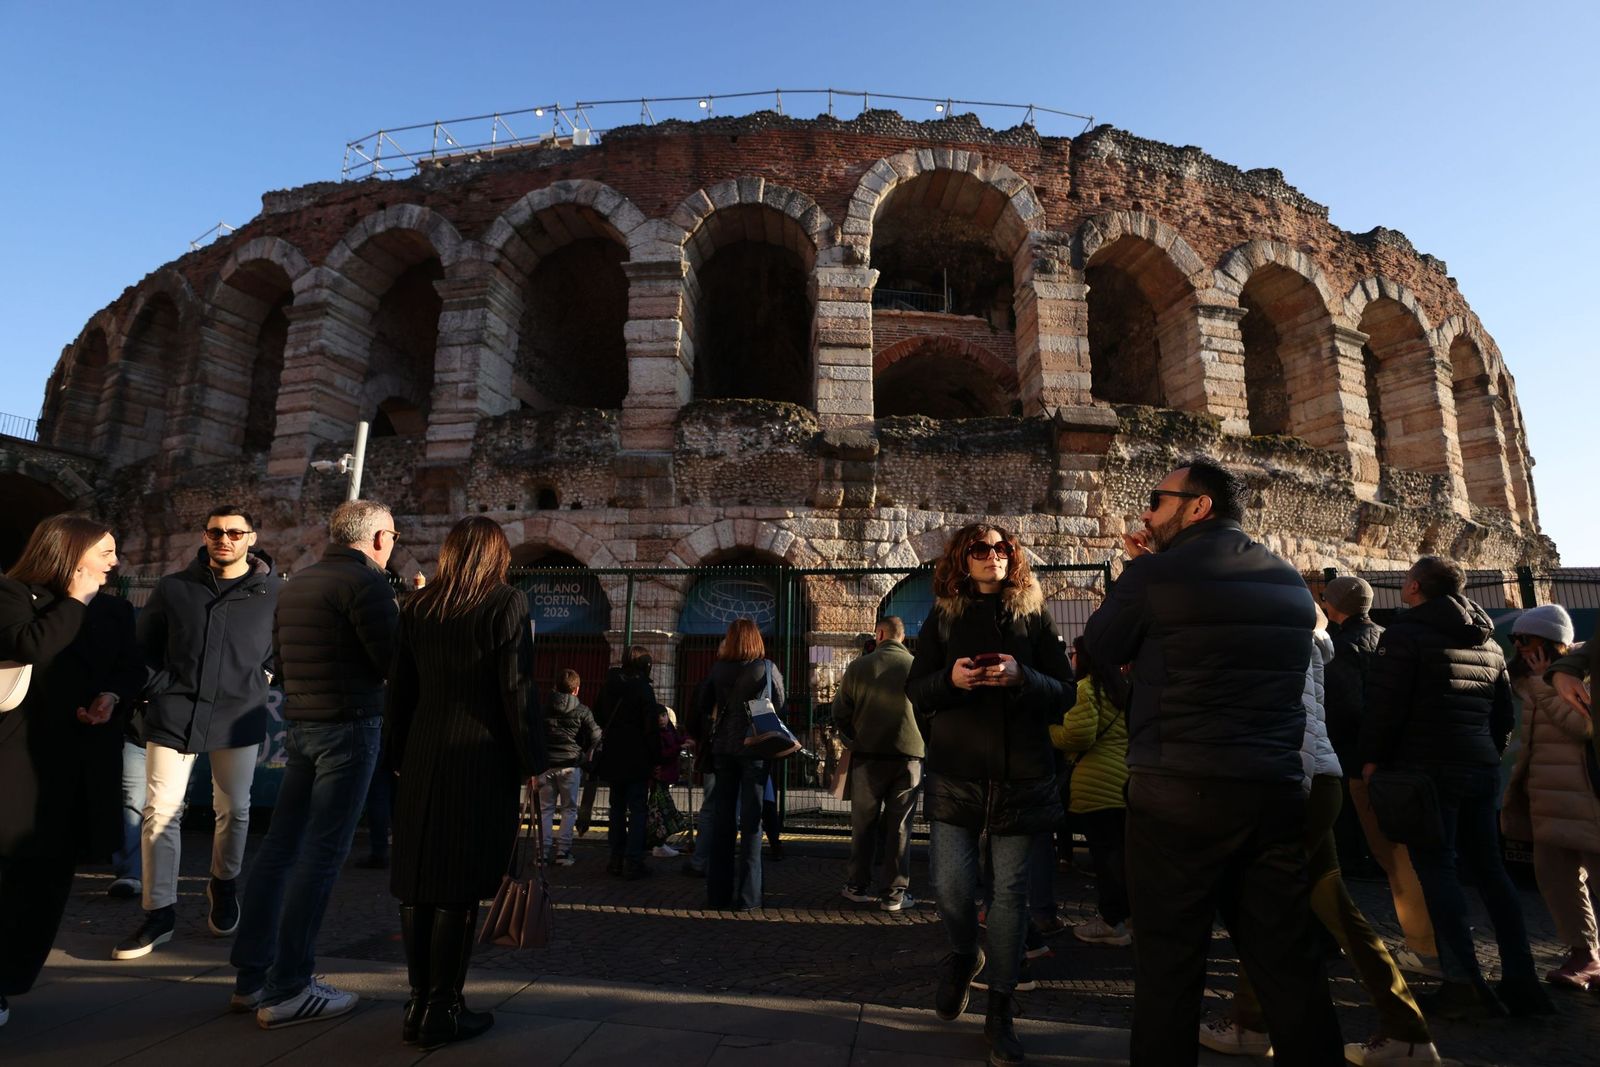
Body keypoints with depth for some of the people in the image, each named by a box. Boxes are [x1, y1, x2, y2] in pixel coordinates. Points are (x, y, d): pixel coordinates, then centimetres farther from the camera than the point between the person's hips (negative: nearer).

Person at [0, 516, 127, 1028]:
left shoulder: (113, 610, 12)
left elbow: (131, 668, 15)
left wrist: (112, 695, -4)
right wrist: (75, 600, -13)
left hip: (80, 759, 5)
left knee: (50, 872, 7)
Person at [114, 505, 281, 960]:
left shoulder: (273, 592, -1)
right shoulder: (173, 589, 4)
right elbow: (144, 645, 12)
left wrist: (255, 677, 2)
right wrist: (158, 687, 2)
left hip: (238, 716, -1)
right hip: (174, 713, 1)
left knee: (234, 809, 10)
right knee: (161, 811, 1)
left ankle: (224, 886, 34)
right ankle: (159, 912, 15)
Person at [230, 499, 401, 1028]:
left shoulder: (295, 583, 14)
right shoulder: (367, 582, -13)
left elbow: (280, 660, 21)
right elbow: (394, 662, -15)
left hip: (300, 725, 9)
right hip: (350, 726, -9)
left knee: (280, 847, 14)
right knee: (321, 855, -3)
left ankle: (251, 978, 23)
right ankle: (287, 991, 4)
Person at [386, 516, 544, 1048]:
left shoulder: (416, 607, 9)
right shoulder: (506, 604, -7)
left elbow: (399, 690, 11)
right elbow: (517, 691, -10)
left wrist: (398, 758, 19)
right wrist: (532, 763, -3)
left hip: (422, 759, 6)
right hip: (481, 760, -5)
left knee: (418, 883, 13)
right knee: (461, 887, 2)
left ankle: (419, 1004, 23)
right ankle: (442, 1011, 11)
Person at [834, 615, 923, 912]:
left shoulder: (858, 666, -5)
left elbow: (840, 715, 0)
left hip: (867, 756, 0)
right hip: (909, 756, 0)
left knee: (864, 824, 13)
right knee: (899, 826, 9)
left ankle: (858, 887, 22)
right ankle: (894, 893, 14)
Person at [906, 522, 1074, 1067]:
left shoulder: (1034, 616, 5)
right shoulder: (942, 618, 6)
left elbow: (1065, 690, 2)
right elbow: (915, 690, 5)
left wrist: (1021, 677, -17)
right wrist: (950, 678, -16)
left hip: (1021, 776, 0)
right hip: (955, 772, 0)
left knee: (1010, 890, 4)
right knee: (951, 886, -2)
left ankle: (1000, 1012, 22)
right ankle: (963, 956, 33)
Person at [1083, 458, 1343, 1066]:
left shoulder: (1156, 573, -11)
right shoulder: (1290, 582, 10)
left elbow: (1099, 648, 2)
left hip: (1179, 793, -6)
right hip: (1275, 790, 6)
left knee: (1169, 959, 7)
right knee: (1289, 959, 15)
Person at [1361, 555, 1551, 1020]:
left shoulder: (1406, 633, -9)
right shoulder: (1488, 642, 17)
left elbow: (1385, 702, -15)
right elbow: (1503, 710, 21)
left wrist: (1372, 757, -7)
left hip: (1429, 767, -8)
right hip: (1483, 768, 8)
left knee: (1436, 868, -5)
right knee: (1488, 868, 13)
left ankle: (1464, 984, -7)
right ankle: (1520, 981, 15)